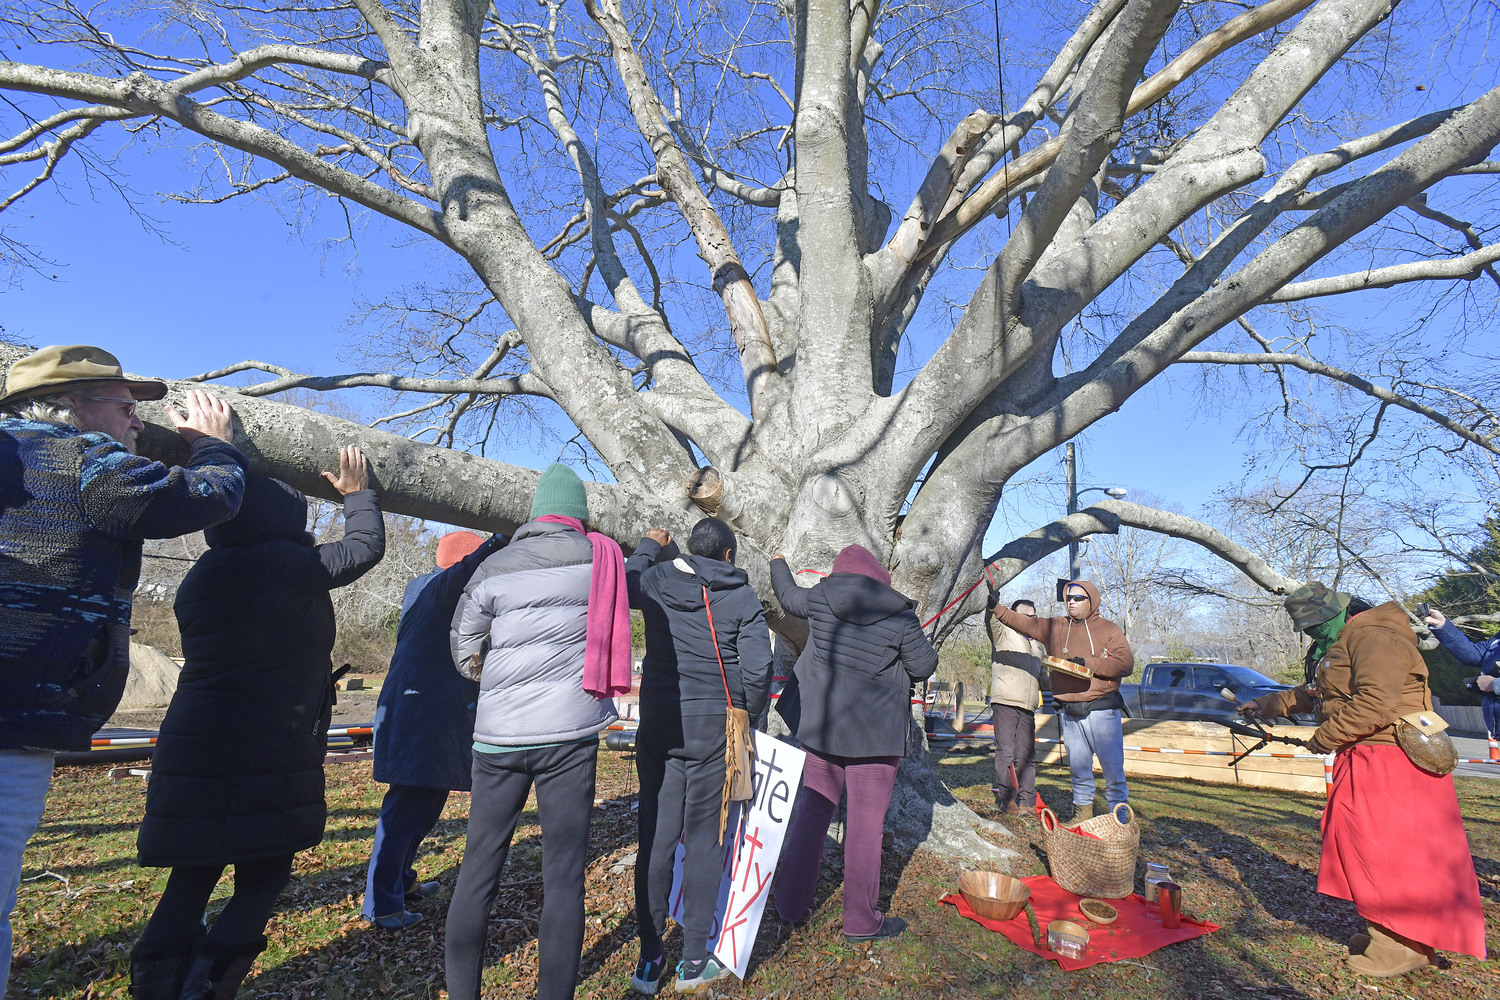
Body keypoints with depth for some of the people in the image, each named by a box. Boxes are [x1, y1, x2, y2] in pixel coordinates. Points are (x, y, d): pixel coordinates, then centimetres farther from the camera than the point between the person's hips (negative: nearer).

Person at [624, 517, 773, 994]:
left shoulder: (655, 580, 1)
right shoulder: (742, 595, -4)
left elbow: (623, 584, 23)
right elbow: (758, 667, -9)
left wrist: (648, 547, 35)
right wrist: (750, 713, 8)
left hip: (657, 723, 3)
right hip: (713, 725, -2)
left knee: (655, 837, 10)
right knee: (703, 839, 8)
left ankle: (649, 960, 20)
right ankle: (694, 962, 18)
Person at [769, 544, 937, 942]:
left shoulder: (818, 599, 0)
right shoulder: (900, 613, -7)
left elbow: (789, 595, 20)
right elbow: (923, 666, -4)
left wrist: (778, 564, 40)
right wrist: (917, 641, 18)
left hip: (822, 727, 3)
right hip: (877, 732, -3)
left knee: (811, 812, 15)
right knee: (866, 822, 5)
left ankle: (790, 905, 26)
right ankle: (861, 920, 16)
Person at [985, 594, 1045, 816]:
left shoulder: (1037, 645, 26)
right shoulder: (1004, 634, 4)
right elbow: (992, 624, -19)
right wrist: (993, 607, -39)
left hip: (1028, 707, 7)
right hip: (1005, 703, -6)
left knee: (1026, 755, 7)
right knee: (1005, 752, -9)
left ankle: (1026, 802, 12)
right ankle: (1006, 800, -6)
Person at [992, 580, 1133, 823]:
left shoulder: (1108, 629, 2)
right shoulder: (1054, 627, 11)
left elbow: (1126, 663, -7)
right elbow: (1020, 622, 13)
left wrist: (1088, 663, -15)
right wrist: (995, 607, 4)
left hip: (1102, 710, -3)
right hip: (1070, 713, 3)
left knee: (1113, 767, -2)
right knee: (1077, 767, 11)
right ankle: (1082, 811, 24)